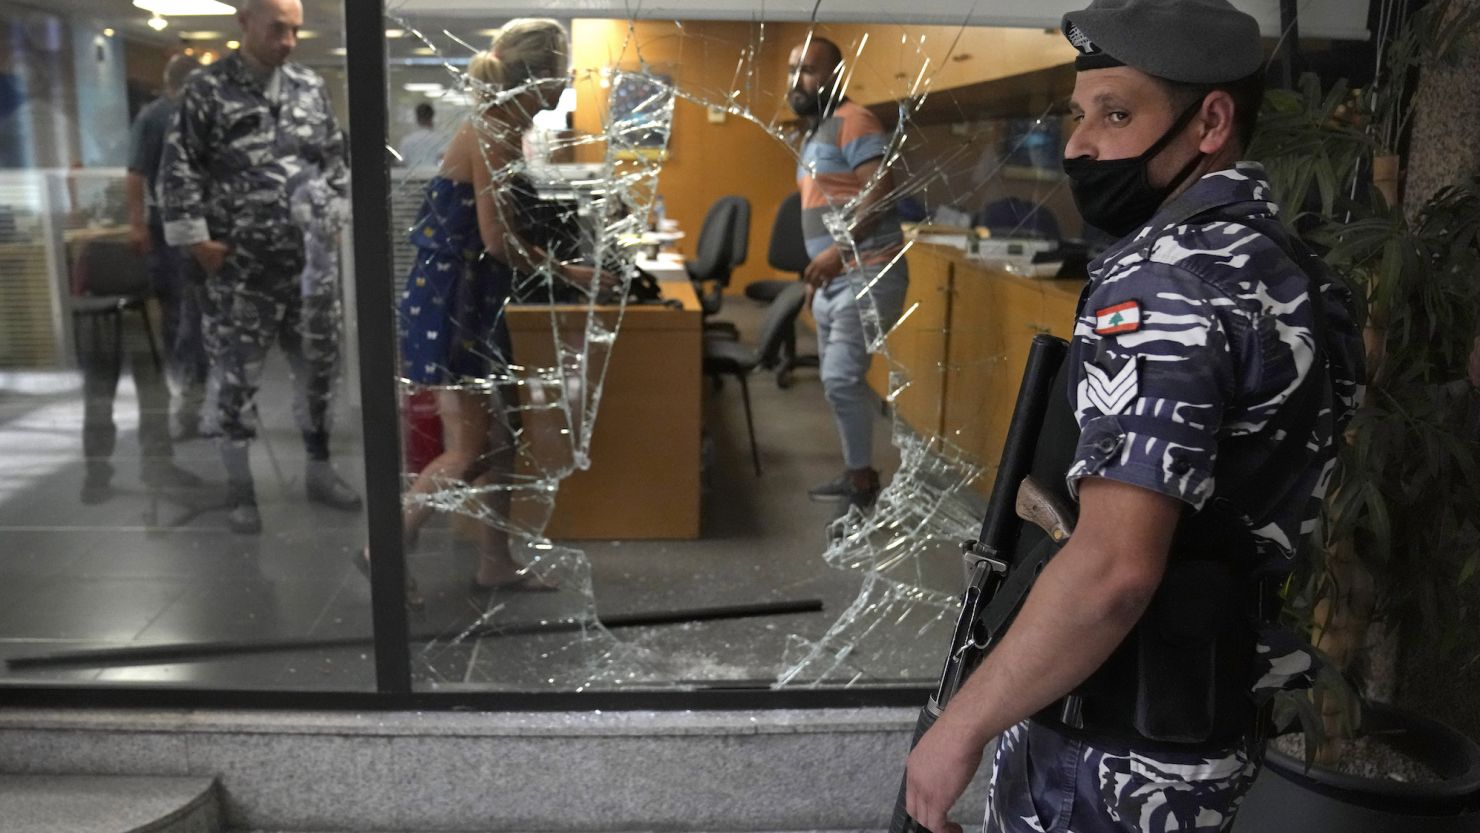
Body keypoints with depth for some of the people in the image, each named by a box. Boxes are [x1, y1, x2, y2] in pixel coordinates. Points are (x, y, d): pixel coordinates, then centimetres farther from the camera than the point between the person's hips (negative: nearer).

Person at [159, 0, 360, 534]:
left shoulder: (311, 88, 9)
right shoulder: (209, 90, -4)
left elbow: (335, 160, 15)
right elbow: (178, 168, -5)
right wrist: (195, 238, -10)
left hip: (309, 260, 4)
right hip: (239, 266, -4)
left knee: (318, 366, 10)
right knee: (236, 378, 2)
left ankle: (319, 472, 26)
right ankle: (240, 490, 15)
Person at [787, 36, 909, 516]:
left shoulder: (852, 122, -9)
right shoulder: (812, 136, 20)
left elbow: (881, 192, -21)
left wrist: (838, 250, -26)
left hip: (867, 274, -10)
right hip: (834, 279, 10)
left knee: (843, 378, -15)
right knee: (834, 381, 12)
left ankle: (864, 482, -4)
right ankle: (854, 475, 23)